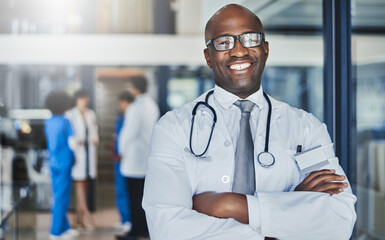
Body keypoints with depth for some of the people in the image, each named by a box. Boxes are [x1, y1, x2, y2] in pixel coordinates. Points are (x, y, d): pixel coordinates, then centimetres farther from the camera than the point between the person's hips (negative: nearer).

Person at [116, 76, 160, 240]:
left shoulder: (135, 108, -18)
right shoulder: (152, 105, 10)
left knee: (135, 197, -2)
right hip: (148, 157, 9)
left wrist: (122, 151, 1)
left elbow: (129, 133, -16)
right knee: (145, 195, 14)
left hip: (134, 158, -9)